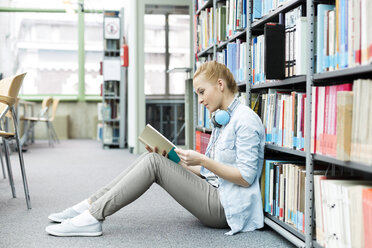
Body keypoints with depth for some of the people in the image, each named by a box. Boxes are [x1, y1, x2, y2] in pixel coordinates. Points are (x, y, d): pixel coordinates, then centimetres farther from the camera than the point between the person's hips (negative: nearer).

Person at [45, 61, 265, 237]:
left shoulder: (246, 120, -12)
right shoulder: (222, 119, 18)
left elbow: (246, 177, -18)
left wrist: (202, 160, -21)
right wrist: (172, 159, 4)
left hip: (226, 207, -9)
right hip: (213, 193, 9)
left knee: (154, 161, -18)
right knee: (151, 158, -3)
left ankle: (92, 218, -18)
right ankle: (91, 205, -3)